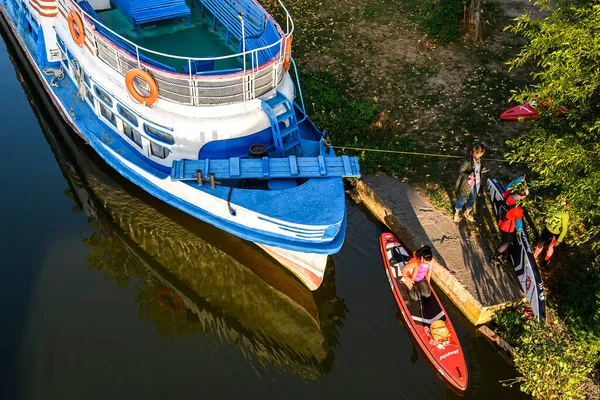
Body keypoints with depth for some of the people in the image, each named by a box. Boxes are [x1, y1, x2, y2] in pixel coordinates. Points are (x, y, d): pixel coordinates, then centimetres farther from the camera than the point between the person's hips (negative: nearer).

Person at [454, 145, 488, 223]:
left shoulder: (478, 158, -9)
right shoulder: (468, 161, -31)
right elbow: (461, 172, -20)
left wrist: (481, 170, -7)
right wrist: (468, 176, -35)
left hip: (477, 182, 7)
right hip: (468, 183, -7)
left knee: (472, 198, 24)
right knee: (462, 199, 15)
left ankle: (467, 213, 48)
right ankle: (457, 213, 39)